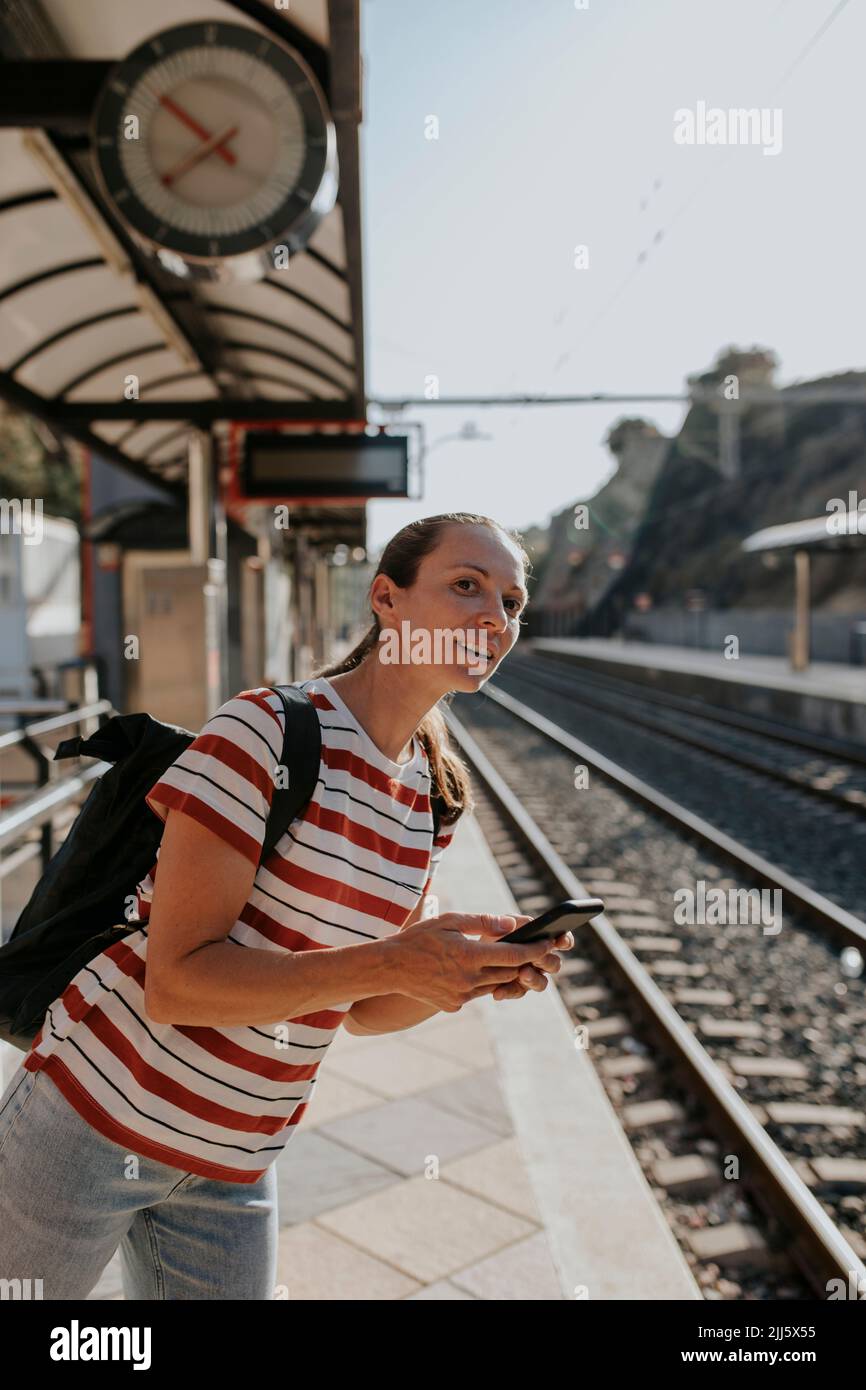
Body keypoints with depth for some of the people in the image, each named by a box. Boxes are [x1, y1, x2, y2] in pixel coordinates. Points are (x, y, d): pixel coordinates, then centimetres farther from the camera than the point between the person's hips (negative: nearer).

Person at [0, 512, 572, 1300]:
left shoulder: (436, 796, 1)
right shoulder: (267, 731, -20)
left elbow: (362, 1010, 7)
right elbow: (174, 984, -22)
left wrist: (477, 972, -12)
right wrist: (388, 963, -30)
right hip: (97, 1119, -5)